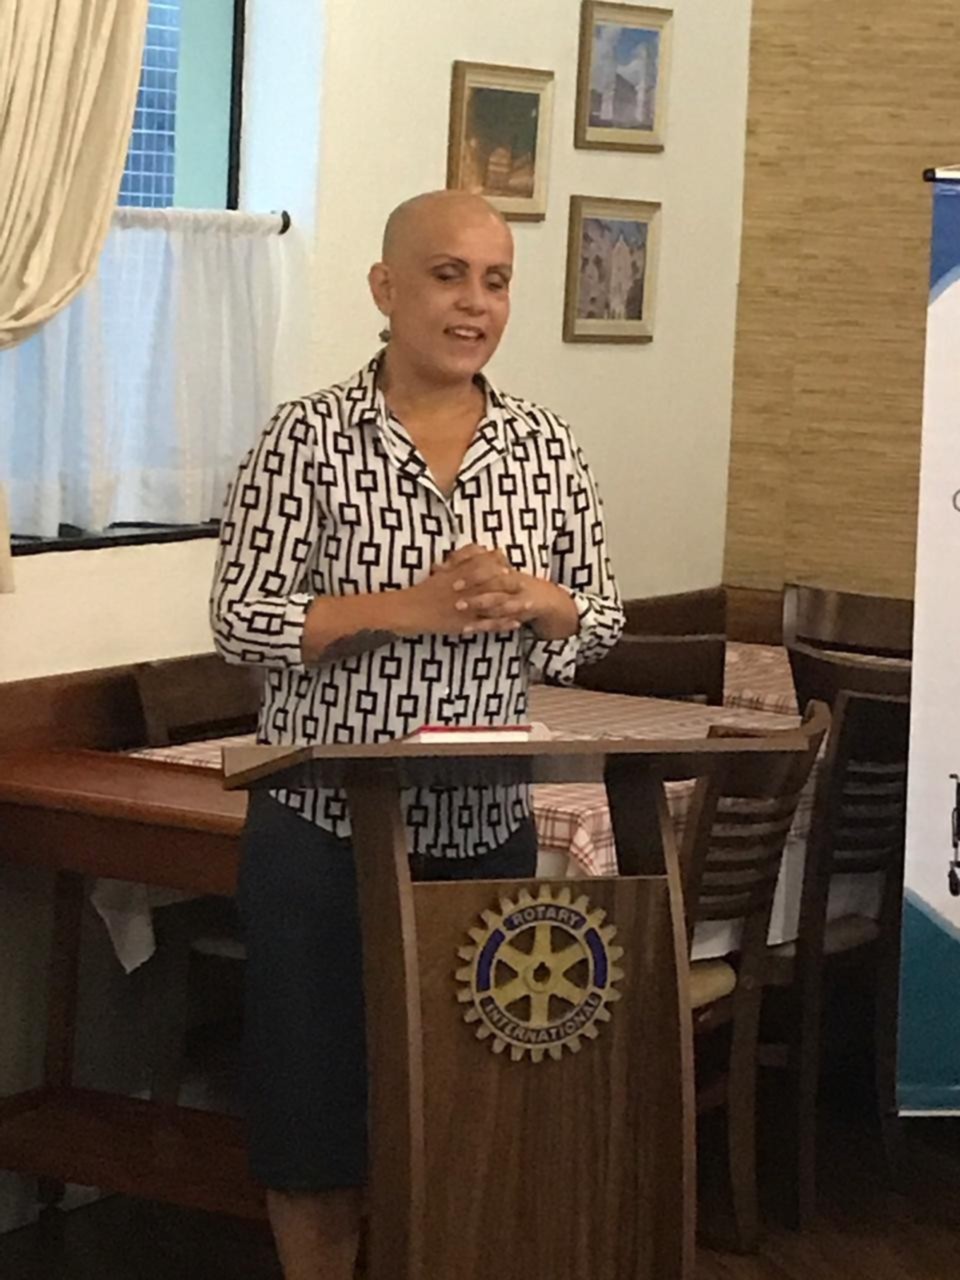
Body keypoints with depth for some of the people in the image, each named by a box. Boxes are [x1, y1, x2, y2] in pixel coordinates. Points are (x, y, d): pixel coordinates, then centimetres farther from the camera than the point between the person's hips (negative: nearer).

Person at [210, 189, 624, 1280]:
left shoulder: (544, 449, 4)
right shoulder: (308, 438, -6)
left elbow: (599, 621, 11)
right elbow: (239, 618, -10)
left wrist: (531, 600, -12)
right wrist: (408, 607, -21)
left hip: (485, 826, 3)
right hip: (325, 824, -3)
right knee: (312, 1104, 5)